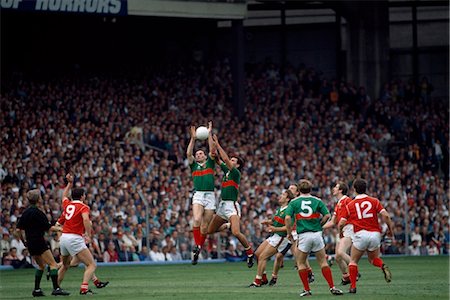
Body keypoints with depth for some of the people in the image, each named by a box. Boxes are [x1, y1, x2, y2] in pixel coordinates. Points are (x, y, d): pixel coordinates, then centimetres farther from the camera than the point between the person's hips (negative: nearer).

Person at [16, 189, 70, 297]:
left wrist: (24, 241, 22)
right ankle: (56, 289, -17)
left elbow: (18, 229, 11)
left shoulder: (25, 212, 9)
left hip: (30, 243, 9)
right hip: (39, 242, -9)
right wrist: (60, 228, -1)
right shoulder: (37, 212, -14)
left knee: (41, 265, 21)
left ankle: (37, 290, 16)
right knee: (53, 264, -8)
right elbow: (48, 228, -13)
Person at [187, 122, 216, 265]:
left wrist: (209, 134, -3)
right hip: (198, 195, -1)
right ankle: (196, 246, -17)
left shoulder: (210, 163, 17)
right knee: (197, 220, -26)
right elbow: (188, 153, 0)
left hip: (210, 196, 1)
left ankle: (197, 252, 10)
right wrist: (193, 138, -7)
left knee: (204, 227, 0)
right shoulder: (194, 165, 16)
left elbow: (212, 150, 3)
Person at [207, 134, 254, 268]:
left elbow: (225, 159, -20)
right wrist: (212, 143, 7)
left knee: (236, 233, -23)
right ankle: (228, 225, 39)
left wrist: (217, 145, -15)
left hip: (231, 205, -9)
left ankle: (250, 253, -7)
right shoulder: (226, 171, 13)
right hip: (222, 205, 9)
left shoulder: (236, 173, -8)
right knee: (210, 231, 13)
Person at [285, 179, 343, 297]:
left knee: (300, 263, 11)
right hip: (317, 234, 2)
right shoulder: (317, 201, 6)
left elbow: (287, 218, -8)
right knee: (323, 262, 9)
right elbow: (327, 215, -2)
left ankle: (307, 289, 5)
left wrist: (289, 233, 3)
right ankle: (332, 287, 2)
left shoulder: (294, 202, 3)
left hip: (303, 235, -2)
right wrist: (319, 225, 12)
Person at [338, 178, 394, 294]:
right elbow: (385, 216, -5)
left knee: (353, 261, 14)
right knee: (373, 259, 22)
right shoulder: (374, 201, 6)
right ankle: (383, 266, -11)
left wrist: (340, 232, 24)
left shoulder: (350, 205, 6)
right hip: (375, 234, 2)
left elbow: (341, 223, 4)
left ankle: (353, 286, 3)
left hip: (360, 234, -2)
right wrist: (390, 229, 8)